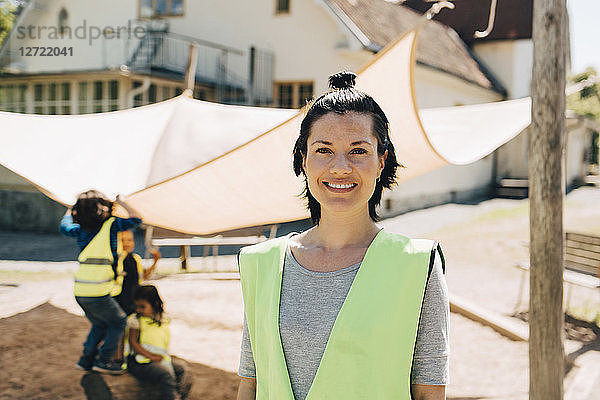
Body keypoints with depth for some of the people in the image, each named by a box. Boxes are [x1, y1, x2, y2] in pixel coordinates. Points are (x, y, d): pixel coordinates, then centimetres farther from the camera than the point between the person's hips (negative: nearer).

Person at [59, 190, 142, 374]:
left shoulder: (81, 230, 11)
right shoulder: (111, 225, -7)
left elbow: (64, 226, 30)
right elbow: (136, 219, -6)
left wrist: (71, 210, 46)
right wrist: (121, 202, 5)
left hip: (79, 291, 6)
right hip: (98, 293, -6)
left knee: (100, 324, 26)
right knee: (118, 322, 12)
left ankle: (86, 359, 24)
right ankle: (103, 360, 9)